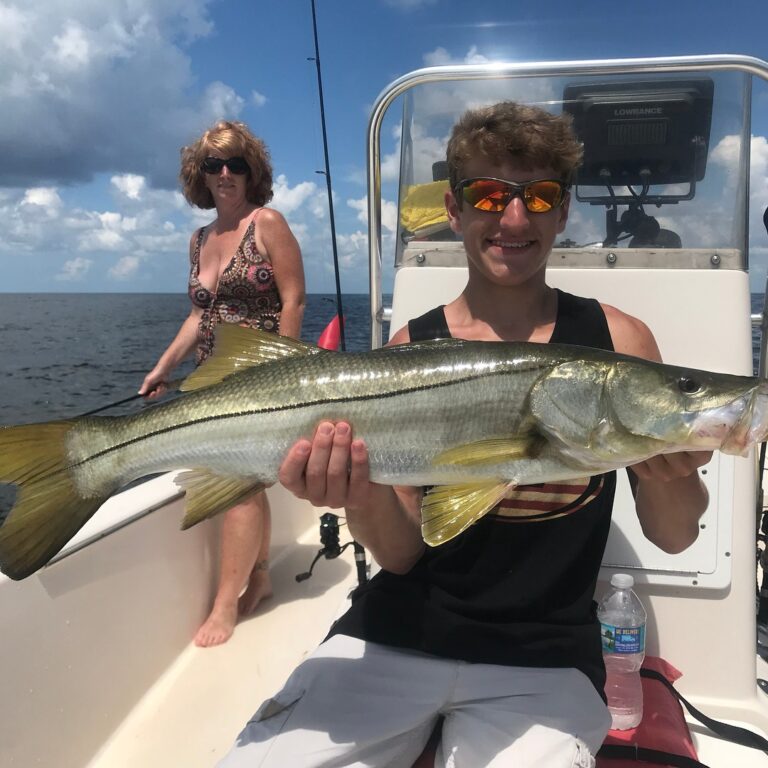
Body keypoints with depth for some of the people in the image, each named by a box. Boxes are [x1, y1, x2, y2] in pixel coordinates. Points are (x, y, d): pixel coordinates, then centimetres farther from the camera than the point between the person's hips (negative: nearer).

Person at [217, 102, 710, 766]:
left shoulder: (617, 341, -2)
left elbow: (673, 538, -1)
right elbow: (403, 553, -4)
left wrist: (671, 475, -22)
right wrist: (363, 490, -25)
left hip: (542, 659, 0)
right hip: (402, 632, 1)